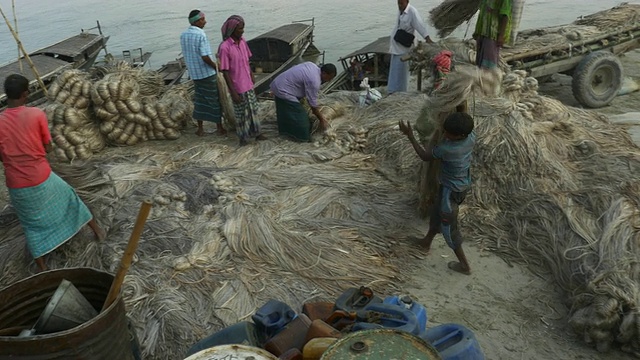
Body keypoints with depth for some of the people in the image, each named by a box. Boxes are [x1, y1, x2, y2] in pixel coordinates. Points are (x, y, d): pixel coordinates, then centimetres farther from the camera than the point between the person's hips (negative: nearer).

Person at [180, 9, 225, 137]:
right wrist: (216, 66, -6)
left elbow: (187, 54, 10)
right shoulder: (201, 35, -18)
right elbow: (205, 57, -22)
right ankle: (219, 128, 13)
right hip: (207, 73, -6)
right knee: (214, 100, 5)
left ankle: (200, 129, 18)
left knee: (199, 100, 15)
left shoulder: (183, 35, 4)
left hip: (194, 73, 7)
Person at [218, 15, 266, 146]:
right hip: (238, 87, -7)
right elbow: (225, 72, -19)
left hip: (248, 84, 7)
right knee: (241, 114, 9)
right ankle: (243, 137, 27)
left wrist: (252, 77, 16)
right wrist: (233, 92, -18)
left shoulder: (243, 41, -2)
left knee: (253, 109, 18)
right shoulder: (224, 48, -23)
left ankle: (256, 133, 33)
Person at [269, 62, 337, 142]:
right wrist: (322, 120, -9)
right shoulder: (314, 81, -24)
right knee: (300, 119, -5)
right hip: (283, 91, -10)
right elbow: (313, 105, -18)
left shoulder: (312, 65, 4)